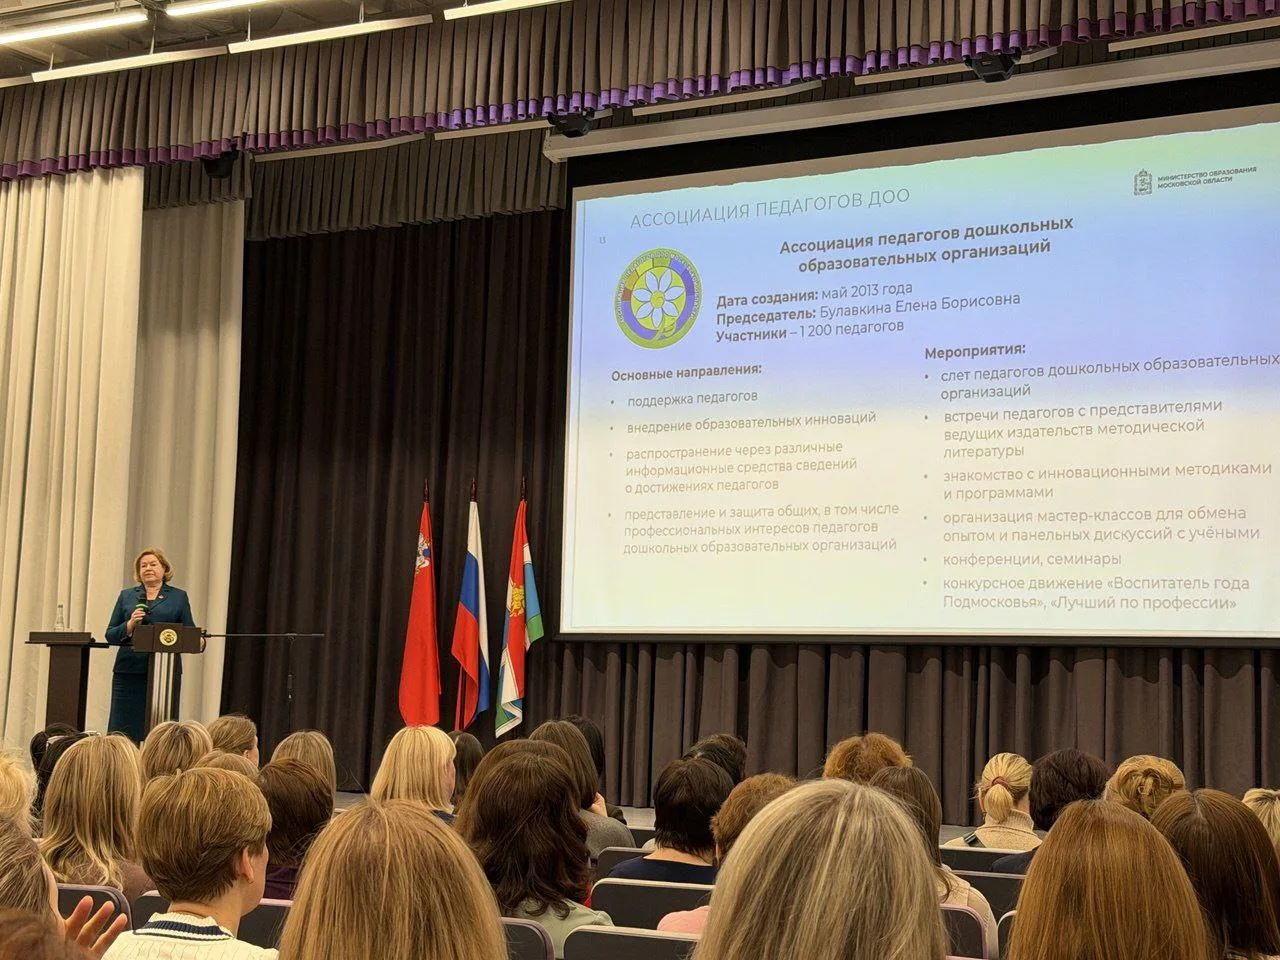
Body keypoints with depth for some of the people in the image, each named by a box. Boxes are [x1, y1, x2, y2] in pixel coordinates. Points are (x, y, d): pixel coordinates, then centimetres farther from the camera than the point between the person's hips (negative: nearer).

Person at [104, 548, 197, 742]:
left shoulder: (179, 597, 13)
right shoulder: (127, 596, 15)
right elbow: (110, 635, 10)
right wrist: (130, 625, -9)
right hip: (130, 670, 1)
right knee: (125, 730, -3)